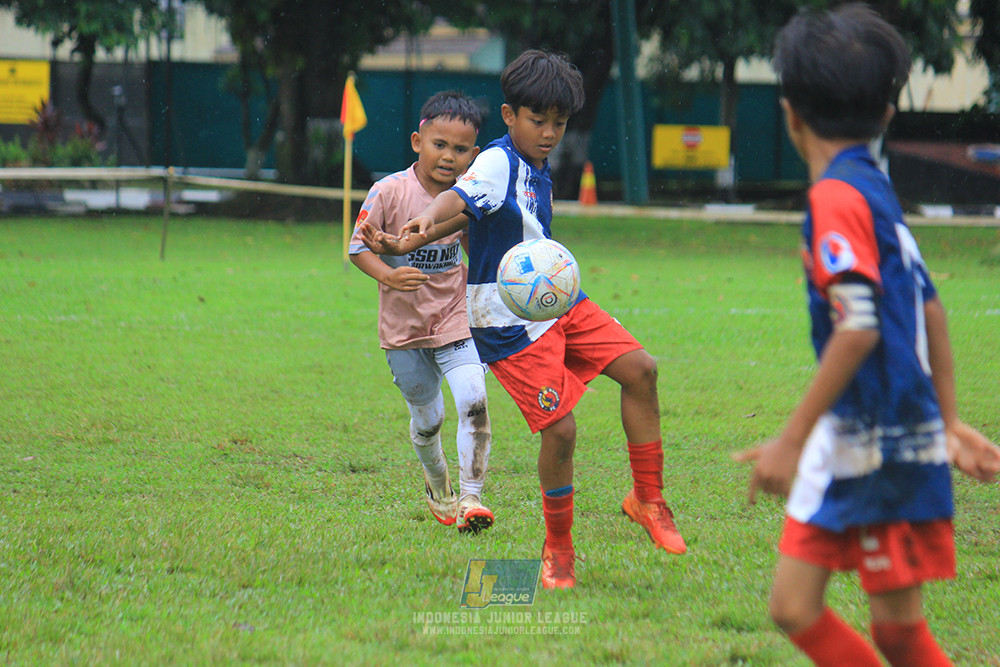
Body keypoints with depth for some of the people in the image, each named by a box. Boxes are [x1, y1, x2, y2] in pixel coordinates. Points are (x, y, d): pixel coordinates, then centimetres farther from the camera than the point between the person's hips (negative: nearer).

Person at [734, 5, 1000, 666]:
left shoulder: (837, 197, -14)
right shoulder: (875, 189, 13)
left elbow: (859, 327, -23)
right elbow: (929, 308, 19)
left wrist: (793, 439, -21)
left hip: (882, 447, -9)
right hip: (849, 445, 9)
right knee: (794, 608, 8)